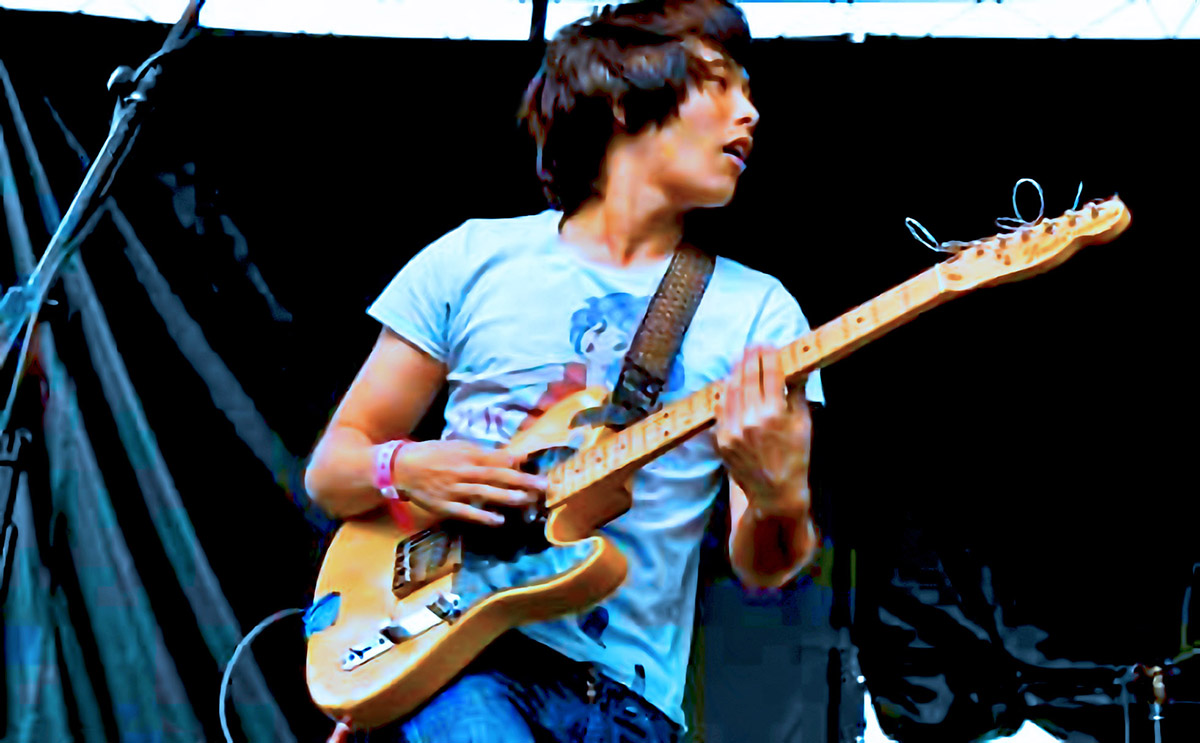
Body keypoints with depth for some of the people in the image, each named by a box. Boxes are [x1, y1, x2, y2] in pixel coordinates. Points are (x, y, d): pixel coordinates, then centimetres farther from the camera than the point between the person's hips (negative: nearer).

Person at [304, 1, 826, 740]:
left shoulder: (757, 311, 8)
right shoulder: (474, 258, 9)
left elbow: (762, 569, 3)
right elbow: (331, 467, 13)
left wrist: (779, 498, -19)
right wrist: (405, 469, -9)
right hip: (451, 650, -2)